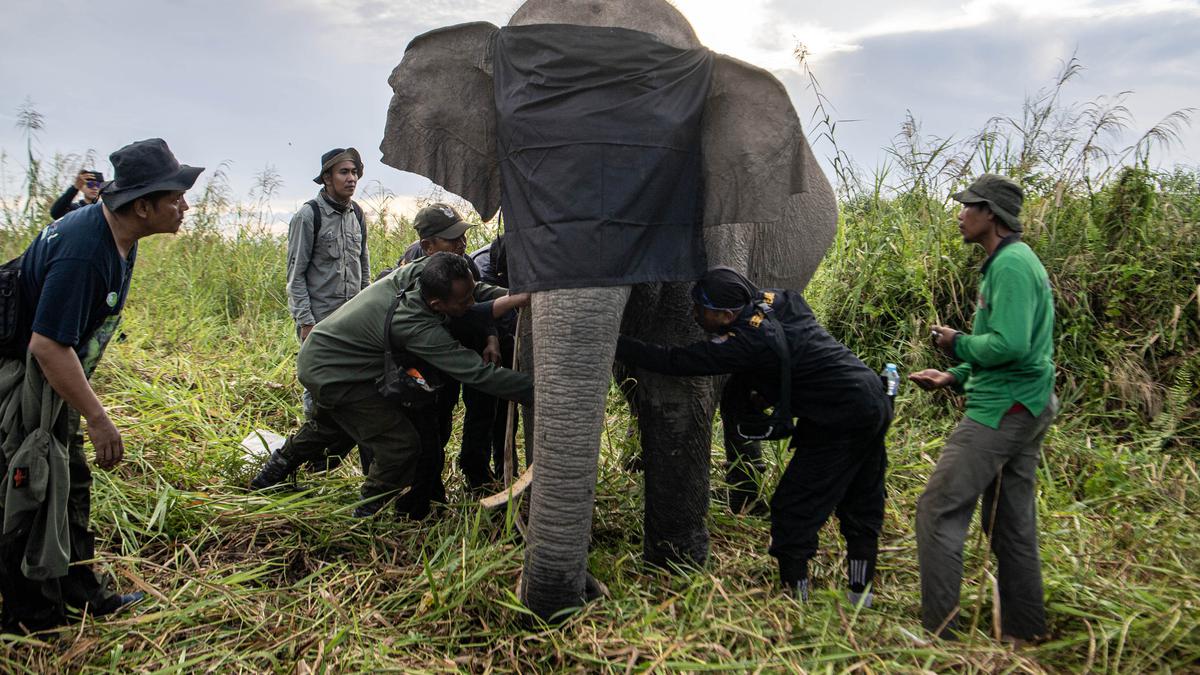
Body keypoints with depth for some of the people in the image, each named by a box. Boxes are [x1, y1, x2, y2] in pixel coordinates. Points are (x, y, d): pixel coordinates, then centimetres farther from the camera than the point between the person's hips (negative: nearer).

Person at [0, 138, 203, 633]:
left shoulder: (116, 235, 0)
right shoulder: (82, 253, -31)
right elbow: (48, 345, -32)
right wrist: (98, 419, -28)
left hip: (56, 374, 10)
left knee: (71, 485, 17)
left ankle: (81, 591, 32)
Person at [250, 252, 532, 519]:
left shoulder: (420, 269, -17)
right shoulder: (416, 326, -37)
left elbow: (479, 291, -3)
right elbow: (478, 373, -36)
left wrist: (517, 297, -21)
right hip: (332, 373, -9)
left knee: (327, 424, 34)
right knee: (401, 445, -11)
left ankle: (273, 472, 58)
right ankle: (367, 519, 10)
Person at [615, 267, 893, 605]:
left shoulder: (747, 342, -22)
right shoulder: (779, 299, 2)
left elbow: (674, 361, -21)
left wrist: (614, 344, -15)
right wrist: (764, 391, 12)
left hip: (841, 421, -10)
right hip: (876, 403, 10)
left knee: (793, 508, 0)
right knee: (860, 507, 18)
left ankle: (794, 594, 8)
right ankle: (861, 594, 30)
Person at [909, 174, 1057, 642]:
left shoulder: (1010, 264, -14)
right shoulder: (1015, 261, 19)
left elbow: (1009, 345, -25)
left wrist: (958, 344, -8)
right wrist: (955, 377, 16)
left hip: (1001, 410, -11)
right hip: (1025, 409, 11)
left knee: (938, 511, -8)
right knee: (1011, 526, 15)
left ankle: (938, 634, -4)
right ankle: (1025, 636, 24)